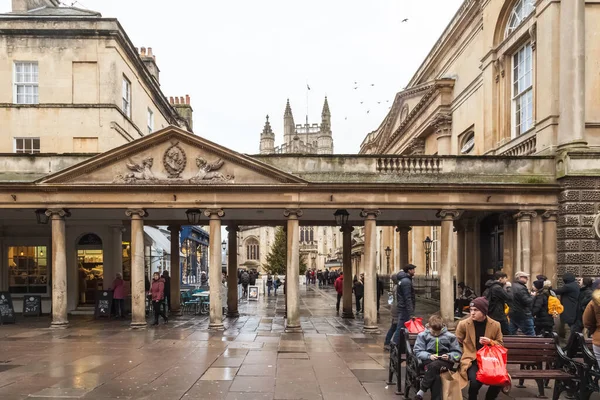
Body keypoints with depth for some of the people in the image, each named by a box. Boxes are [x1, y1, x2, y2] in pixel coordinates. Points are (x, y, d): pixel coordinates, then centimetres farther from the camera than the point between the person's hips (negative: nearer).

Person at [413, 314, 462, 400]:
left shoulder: (450, 336, 4)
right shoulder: (423, 335, 5)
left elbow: (458, 353, 8)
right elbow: (417, 351, 2)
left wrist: (449, 356, -14)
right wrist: (429, 356, -17)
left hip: (445, 361, 0)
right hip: (429, 360, 0)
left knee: (434, 365, -36)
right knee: (436, 377, -34)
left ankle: (421, 392, -28)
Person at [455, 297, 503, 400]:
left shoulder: (495, 325, 2)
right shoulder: (463, 324, -2)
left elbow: (500, 344, 12)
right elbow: (457, 344, 10)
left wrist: (490, 342, -8)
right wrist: (464, 354, -2)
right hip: (471, 360, -2)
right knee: (476, 380, -31)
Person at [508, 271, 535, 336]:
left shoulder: (511, 287, 10)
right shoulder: (521, 288, -17)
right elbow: (527, 302, -21)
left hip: (512, 314, 9)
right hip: (523, 316, -9)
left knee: (510, 335, 12)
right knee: (531, 335, -2)